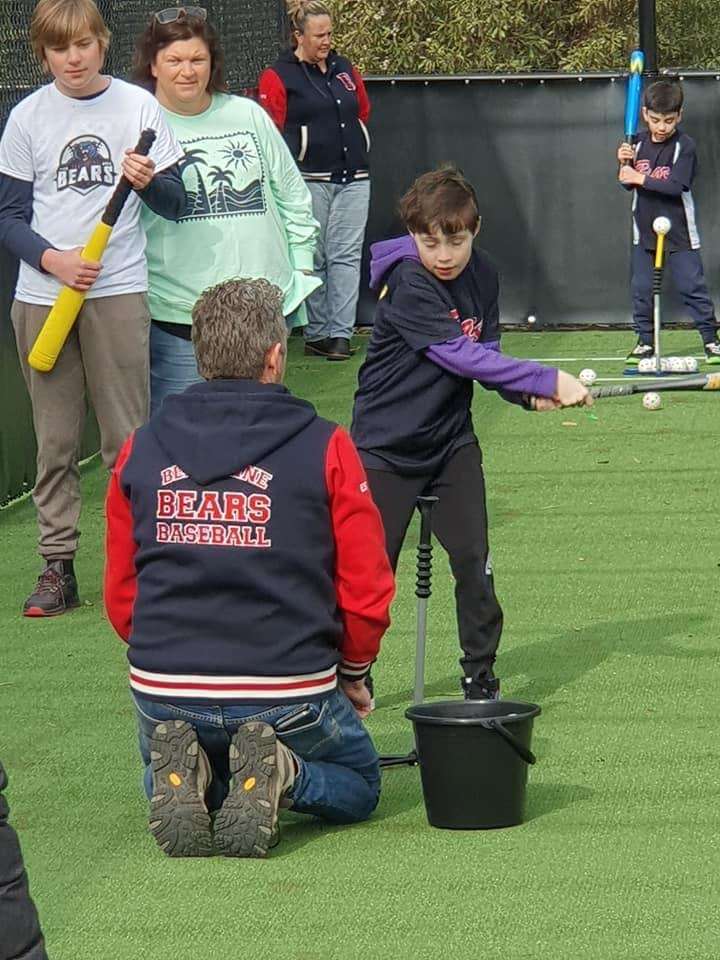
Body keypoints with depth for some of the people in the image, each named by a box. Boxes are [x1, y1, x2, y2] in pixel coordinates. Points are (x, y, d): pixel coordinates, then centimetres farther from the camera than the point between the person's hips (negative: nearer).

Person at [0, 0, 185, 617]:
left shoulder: (138, 107, 3)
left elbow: (176, 204, 5)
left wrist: (149, 181, -17)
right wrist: (53, 259, -11)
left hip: (118, 291, -1)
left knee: (127, 438, -2)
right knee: (55, 440, 4)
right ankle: (58, 567, 9)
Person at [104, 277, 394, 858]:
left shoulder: (140, 452, 3)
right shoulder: (324, 449, -6)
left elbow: (121, 597, 10)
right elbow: (366, 592, -2)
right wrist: (353, 673, 17)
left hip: (162, 694, 2)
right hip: (289, 695, -2)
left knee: (161, 786, 35)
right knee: (357, 787, 27)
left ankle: (183, 777, -3)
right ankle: (278, 777, -7)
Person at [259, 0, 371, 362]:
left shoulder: (344, 69, 15)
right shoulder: (278, 76, -2)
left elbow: (363, 111, 26)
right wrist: (304, 148, -9)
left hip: (353, 178, 5)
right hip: (309, 180, -5)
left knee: (347, 256, -2)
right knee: (312, 259, -1)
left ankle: (341, 333, -2)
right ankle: (316, 334, 6)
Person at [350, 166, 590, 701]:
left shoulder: (483, 277, -2)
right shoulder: (408, 286, -23)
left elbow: (486, 355, 5)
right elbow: (463, 356, -29)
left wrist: (527, 393, -16)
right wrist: (548, 381, -30)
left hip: (452, 440, 5)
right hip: (387, 443, -5)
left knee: (473, 560, -1)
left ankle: (481, 678, 11)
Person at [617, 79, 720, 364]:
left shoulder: (685, 146, -12)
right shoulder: (639, 144, 5)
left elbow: (677, 186, -22)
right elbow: (628, 184, 11)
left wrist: (641, 178, -22)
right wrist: (626, 165, -8)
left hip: (679, 233, -5)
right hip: (644, 231, 5)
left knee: (692, 286, -3)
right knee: (641, 288, 7)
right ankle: (645, 341, 17)